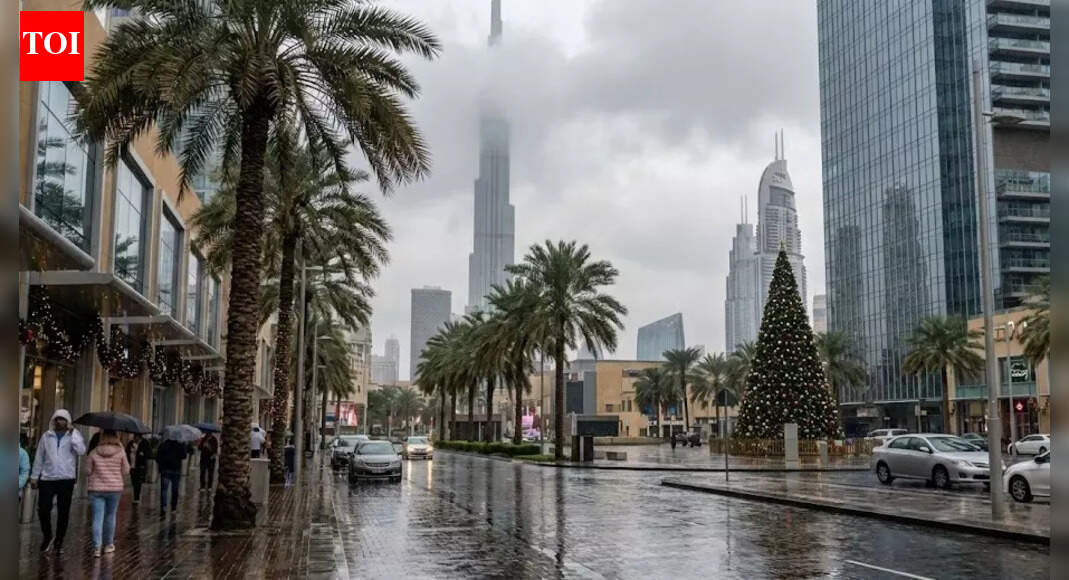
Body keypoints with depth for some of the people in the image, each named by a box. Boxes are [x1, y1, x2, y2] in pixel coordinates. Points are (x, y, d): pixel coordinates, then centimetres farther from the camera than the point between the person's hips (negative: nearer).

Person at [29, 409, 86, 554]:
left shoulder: (74, 436, 2)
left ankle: (58, 542, 16)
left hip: (66, 479, -1)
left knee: (63, 512, 4)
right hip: (47, 478, 1)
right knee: (43, 509, -4)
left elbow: (81, 451, -16)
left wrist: (72, 433, -17)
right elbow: (39, 458, 11)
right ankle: (47, 536, 19)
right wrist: (34, 476, 8)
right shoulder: (46, 436, 8)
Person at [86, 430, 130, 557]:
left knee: (97, 518, 0)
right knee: (110, 516, 14)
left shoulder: (94, 453, -3)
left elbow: (88, 470, 3)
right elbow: (126, 471, 0)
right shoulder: (120, 452, -4)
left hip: (96, 489, 0)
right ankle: (108, 544, 24)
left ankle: (97, 547, -8)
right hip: (115, 489, 0)